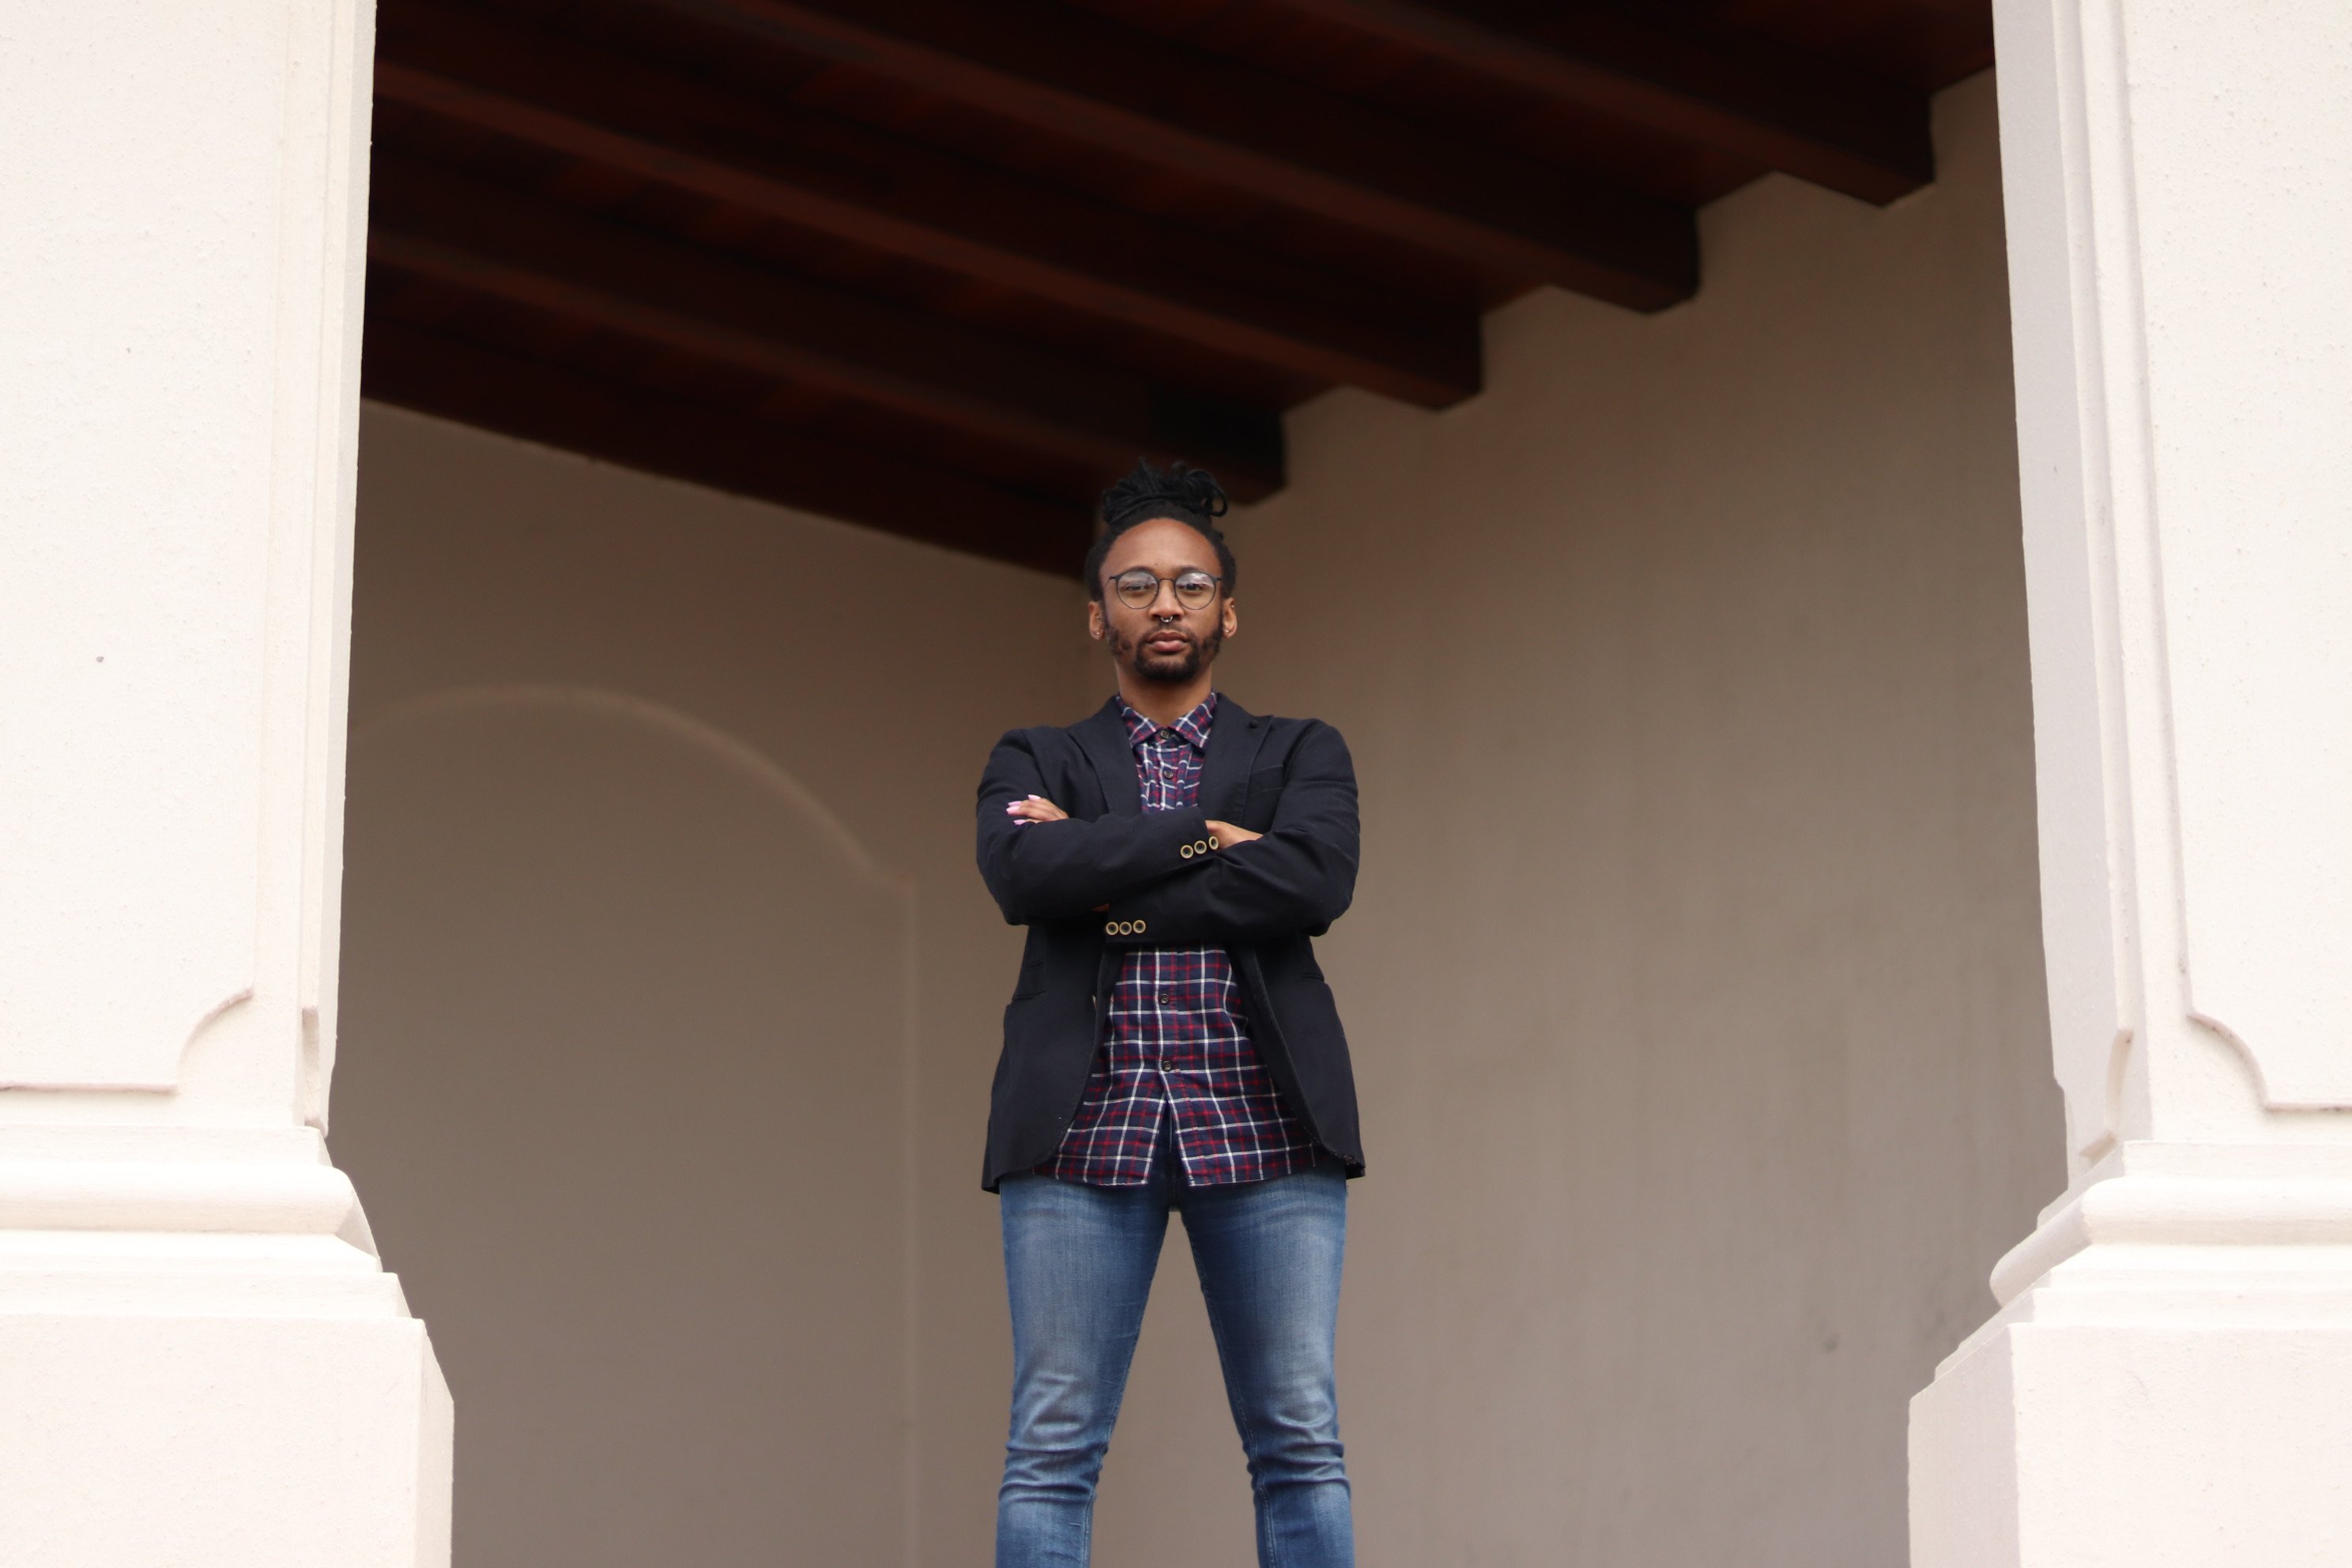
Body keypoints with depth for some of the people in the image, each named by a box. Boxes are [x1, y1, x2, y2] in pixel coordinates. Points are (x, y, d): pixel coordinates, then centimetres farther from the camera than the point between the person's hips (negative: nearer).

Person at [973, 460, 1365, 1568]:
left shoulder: (1300, 755, 16)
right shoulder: (1036, 763, 17)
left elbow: (1316, 880, -5)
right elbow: (1022, 874, -5)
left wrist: (1111, 885, -5)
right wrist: (1202, 834, -6)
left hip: (1263, 1125, 0)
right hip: (1083, 1119, 0)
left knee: (1298, 1442, -3)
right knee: (1052, 1449, -4)